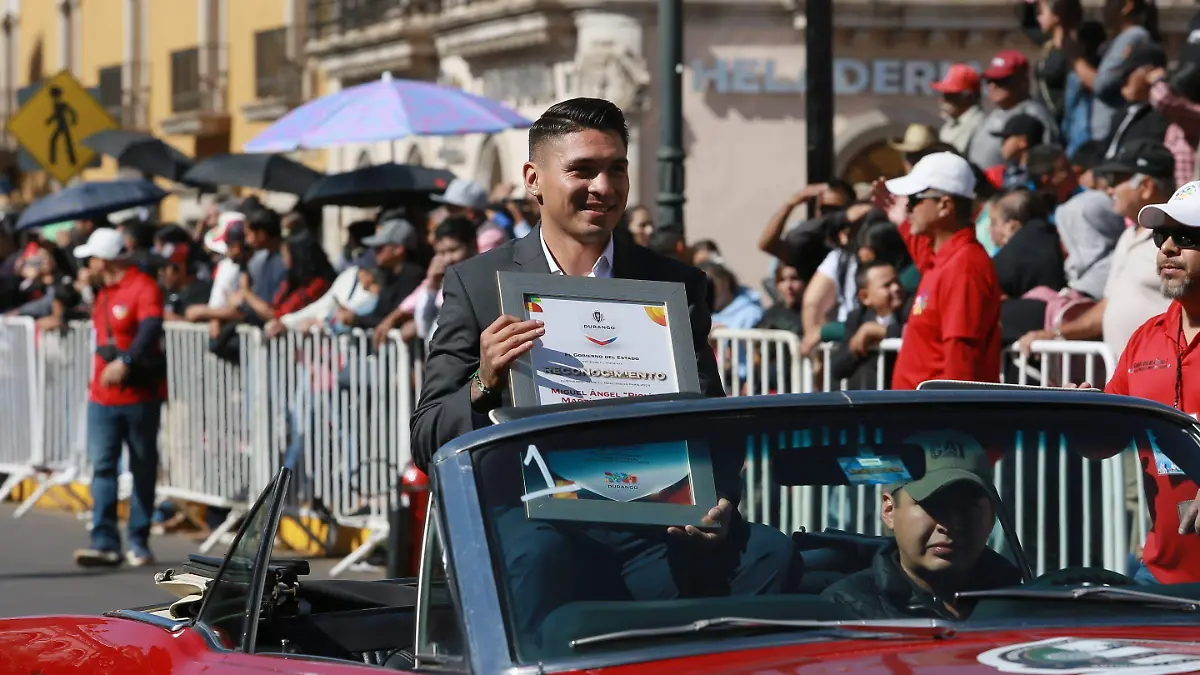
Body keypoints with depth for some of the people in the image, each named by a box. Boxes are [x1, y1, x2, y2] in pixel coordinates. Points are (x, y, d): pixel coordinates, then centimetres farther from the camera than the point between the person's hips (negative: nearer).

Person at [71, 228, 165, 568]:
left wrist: (125, 363, -38)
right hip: (103, 396, 7)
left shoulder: (143, 288, -12)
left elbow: (150, 331, -27)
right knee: (102, 467, -4)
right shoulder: (104, 292, 16)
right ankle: (105, 543, -8)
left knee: (143, 470, 5)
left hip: (140, 396, -7)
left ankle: (139, 543, 11)